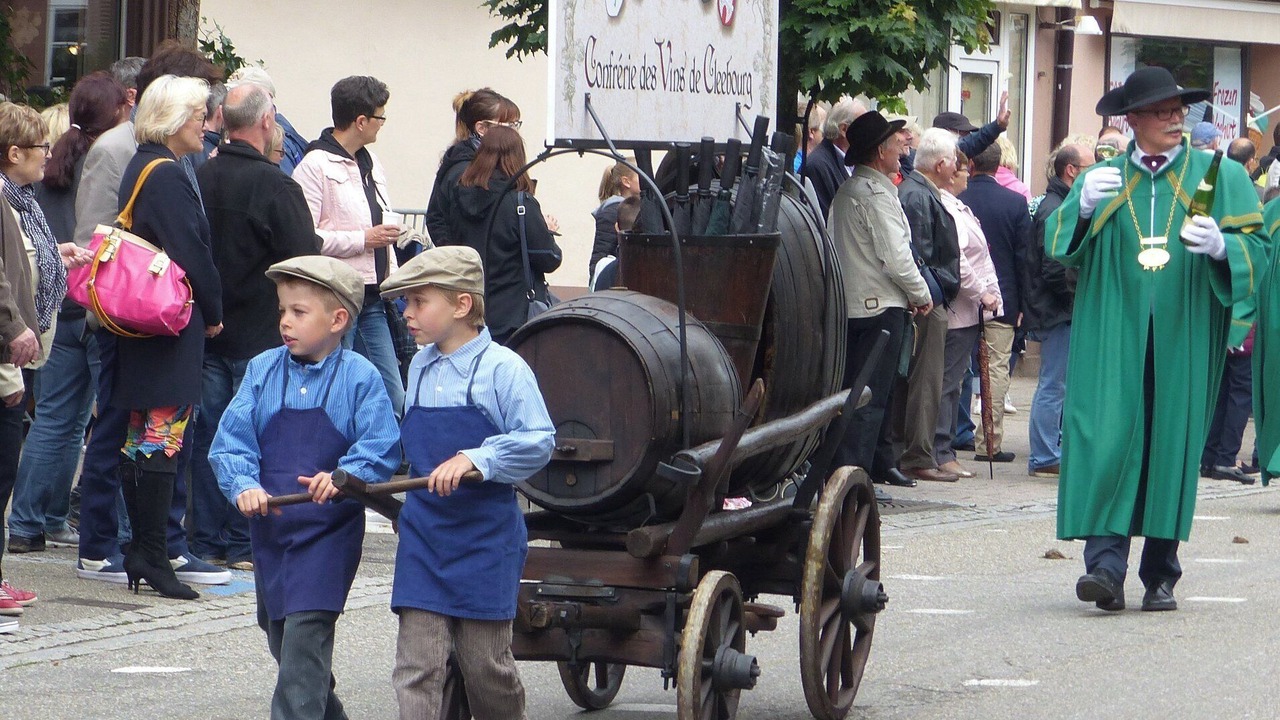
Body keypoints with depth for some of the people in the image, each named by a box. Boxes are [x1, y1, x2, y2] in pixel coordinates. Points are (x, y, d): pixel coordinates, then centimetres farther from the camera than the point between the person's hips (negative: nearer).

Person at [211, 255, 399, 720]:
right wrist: (244, 485, -20)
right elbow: (230, 442, -2)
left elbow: (381, 450, -11)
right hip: (271, 527, 5)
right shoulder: (263, 371, 4)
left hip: (329, 531, -5)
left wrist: (343, 478, -29)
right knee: (281, 641, 15)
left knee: (305, 634, -15)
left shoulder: (360, 378, -6)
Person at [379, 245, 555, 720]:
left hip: (485, 535, -4)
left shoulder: (503, 369, -8)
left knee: (484, 661, 5)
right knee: (416, 663, -5)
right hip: (423, 533, 4)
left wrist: (477, 459, -23)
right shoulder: (420, 368, 10)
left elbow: (538, 442, -13)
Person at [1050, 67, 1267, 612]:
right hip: (1114, 335, 0)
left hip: (1182, 337, 0)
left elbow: (1257, 246, 3)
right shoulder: (1102, 179, 12)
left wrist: (1220, 246, -18)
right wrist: (1083, 206, -12)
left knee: (1172, 445, 1)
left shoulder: (1219, 176, 9)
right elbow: (1057, 247, 7)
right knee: (1109, 440, -12)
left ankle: (1160, 574, 9)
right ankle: (1106, 565, -17)